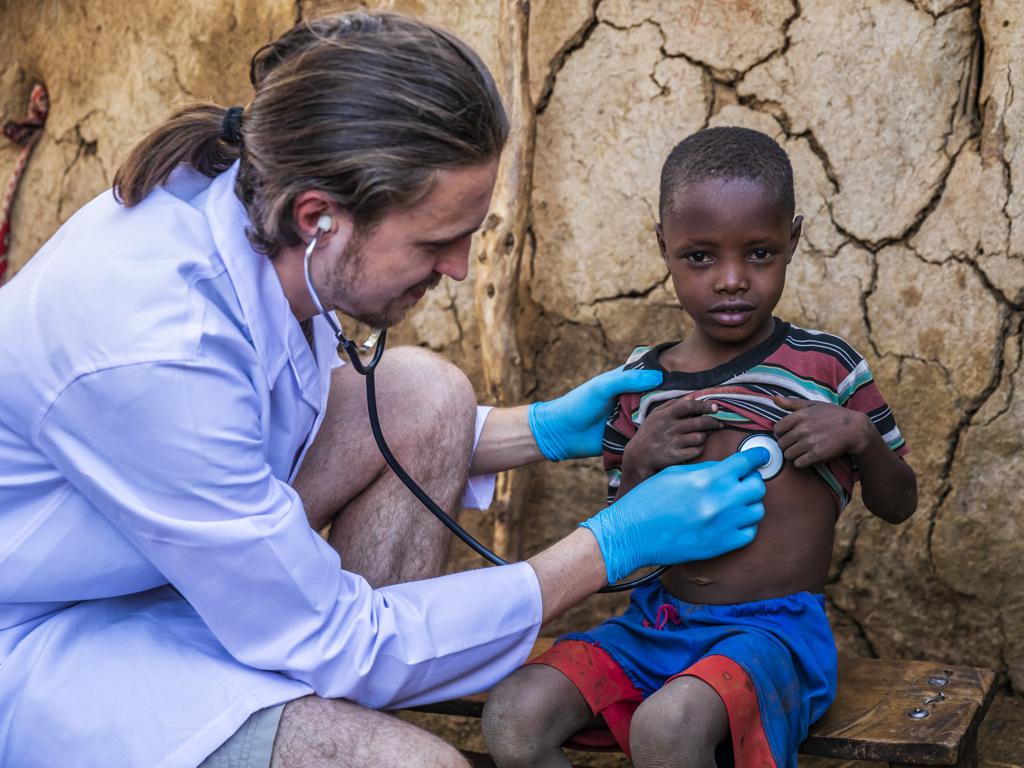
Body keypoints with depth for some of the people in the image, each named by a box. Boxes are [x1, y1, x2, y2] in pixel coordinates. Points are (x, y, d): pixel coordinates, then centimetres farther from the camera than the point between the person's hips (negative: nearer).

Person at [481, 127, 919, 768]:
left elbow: (899, 504, 9)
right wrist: (637, 465, -10)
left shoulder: (825, 366, -1)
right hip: (656, 620, 4)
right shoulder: (641, 382, 6)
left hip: (774, 626, -4)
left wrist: (861, 435, -11)